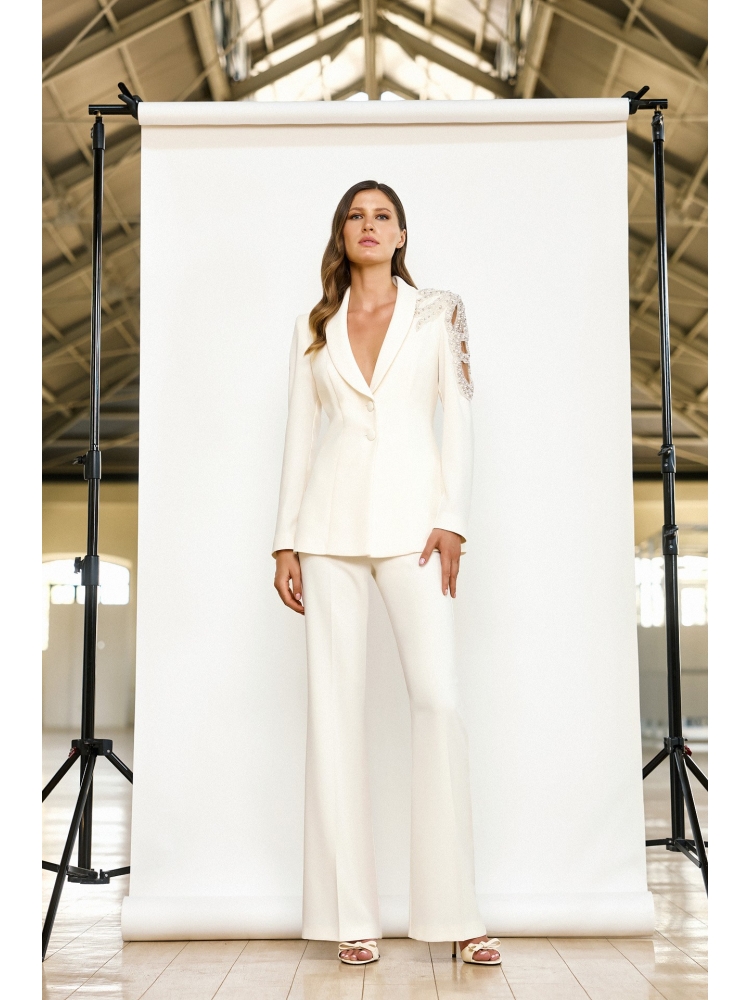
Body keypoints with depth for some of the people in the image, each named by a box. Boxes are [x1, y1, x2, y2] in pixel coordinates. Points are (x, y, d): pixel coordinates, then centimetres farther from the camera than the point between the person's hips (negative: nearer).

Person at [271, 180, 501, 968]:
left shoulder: (438, 314, 9)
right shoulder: (314, 327, 14)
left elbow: (458, 419, 3)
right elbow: (299, 434, 12)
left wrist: (452, 520, -8)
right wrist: (286, 541, 6)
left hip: (412, 517, -2)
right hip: (331, 521, 2)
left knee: (439, 698, -11)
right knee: (335, 705, -1)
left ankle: (454, 911, -2)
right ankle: (350, 915, 5)